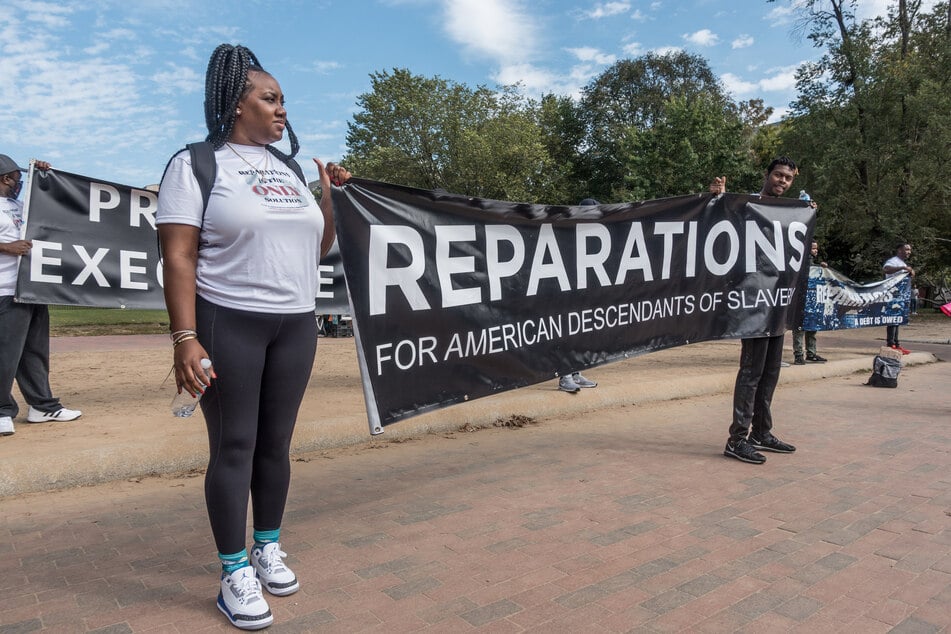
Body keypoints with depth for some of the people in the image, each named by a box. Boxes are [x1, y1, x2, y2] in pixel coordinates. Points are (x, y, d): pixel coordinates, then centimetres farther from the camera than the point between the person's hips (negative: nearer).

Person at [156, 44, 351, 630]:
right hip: (228, 324, -5)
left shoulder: (289, 168, 15)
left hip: (296, 325, 5)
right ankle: (235, 573, 13)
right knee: (233, 446, -1)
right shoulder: (196, 164, -2)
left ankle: (269, 549, 27)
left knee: (276, 442, 10)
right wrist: (185, 337, -18)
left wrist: (328, 192, 7)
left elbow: (318, 249, 19)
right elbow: (178, 257, -10)